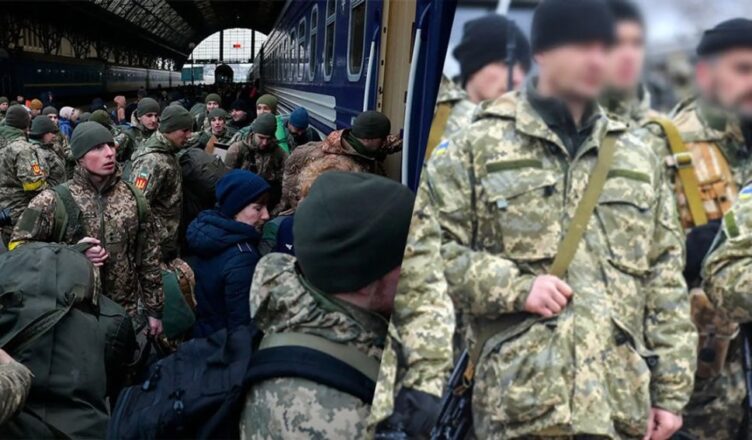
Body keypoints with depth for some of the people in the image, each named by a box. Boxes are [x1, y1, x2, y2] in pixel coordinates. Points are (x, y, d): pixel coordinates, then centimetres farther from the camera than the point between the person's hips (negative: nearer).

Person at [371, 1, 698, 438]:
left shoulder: (638, 157, 15)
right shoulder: (475, 147, 2)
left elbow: (666, 283, 13)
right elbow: (424, 253, -2)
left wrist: (671, 390, 8)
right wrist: (516, 287, -13)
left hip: (621, 403, 5)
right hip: (520, 402, -4)